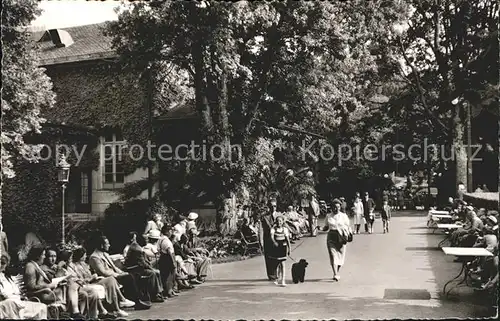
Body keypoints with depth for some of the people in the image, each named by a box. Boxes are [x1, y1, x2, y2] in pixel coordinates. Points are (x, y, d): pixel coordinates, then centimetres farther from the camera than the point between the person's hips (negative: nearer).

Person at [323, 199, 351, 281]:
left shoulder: (344, 216, 5)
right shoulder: (328, 216, 8)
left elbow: (347, 227, 4)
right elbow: (326, 227, 15)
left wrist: (347, 236, -13)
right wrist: (322, 229, -8)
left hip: (341, 238, 0)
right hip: (331, 237, 0)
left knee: (340, 256, 6)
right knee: (333, 256, -10)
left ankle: (337, 273, 26)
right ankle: (335, 275, -15)